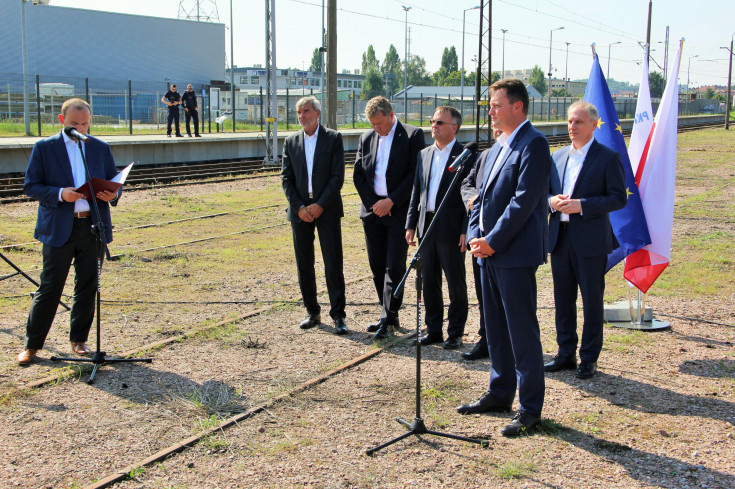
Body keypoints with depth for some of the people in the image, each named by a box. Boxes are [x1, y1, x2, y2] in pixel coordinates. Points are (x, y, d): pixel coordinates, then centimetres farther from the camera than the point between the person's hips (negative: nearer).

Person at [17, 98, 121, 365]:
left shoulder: (101, 148, 11)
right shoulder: (44, 148, 2)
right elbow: (30, 186, -2)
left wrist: (112, 194, -8)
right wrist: (60, 194, -19)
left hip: (92, 226, 3)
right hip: (58, 229, -3)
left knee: (87, 286, 8)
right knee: (49, 287, 0)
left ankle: (79, 339, 23)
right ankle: (32, 344, 11)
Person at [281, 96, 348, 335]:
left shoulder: (333, 138, 1)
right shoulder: (291, 142, 10)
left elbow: (337, 176, -5)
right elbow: (286, 178, 6)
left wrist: (320, 205, -12)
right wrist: (299, 207, -6)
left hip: (327, 210, -3)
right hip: (299, 210, 3)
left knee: (333, 264, -5)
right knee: (304, 264, 8)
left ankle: (338, 315, 2)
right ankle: (312, 312, 19)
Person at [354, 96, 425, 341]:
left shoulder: (413, 135, -4)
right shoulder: (366, 138, 11)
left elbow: (416, 174, -9)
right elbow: (358, 175, 10)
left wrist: (391, 201, -13)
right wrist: (372, 203, -3)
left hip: (398, 210, -5)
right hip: (372, 210, 5)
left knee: (394, 267, -5)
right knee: (377, 266, 9)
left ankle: (388, 320, -1)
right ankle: (389, 315, 21)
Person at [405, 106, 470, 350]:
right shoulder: (424, 154, 12)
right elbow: (416, 191, 15)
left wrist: (466, 231, -14)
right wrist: (411, 224, 9)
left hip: (451, 228, -6)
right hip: (426, 226, 6)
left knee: (456, 284, 4)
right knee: (429, 282, 12)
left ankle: (455, 333, 15)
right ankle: (433, 330, 23)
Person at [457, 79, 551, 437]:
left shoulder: (533, 144, -12)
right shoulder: (495, 149, 17)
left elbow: (524, 200, -19)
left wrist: (493, 241, -17)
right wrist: (475, 235, 3)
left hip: (515, 253, -9)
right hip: (489, 251, 9)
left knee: (522, 332, -3)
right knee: (495, 328, 17)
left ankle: (530, 408, 7)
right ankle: (500, 394, 30)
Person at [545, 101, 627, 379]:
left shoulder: (608, 158, -4)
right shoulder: (557, 156, 12)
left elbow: (619, 198, -9)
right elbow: (544, 190, 16)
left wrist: (582, 205, -19)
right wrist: (552, 201, -7)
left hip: (591, 241, -5)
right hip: (559, 238, 5)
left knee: (592, 301, 4)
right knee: (563, 299, 12)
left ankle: (589, 358, 15)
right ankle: (566, 354, 23)